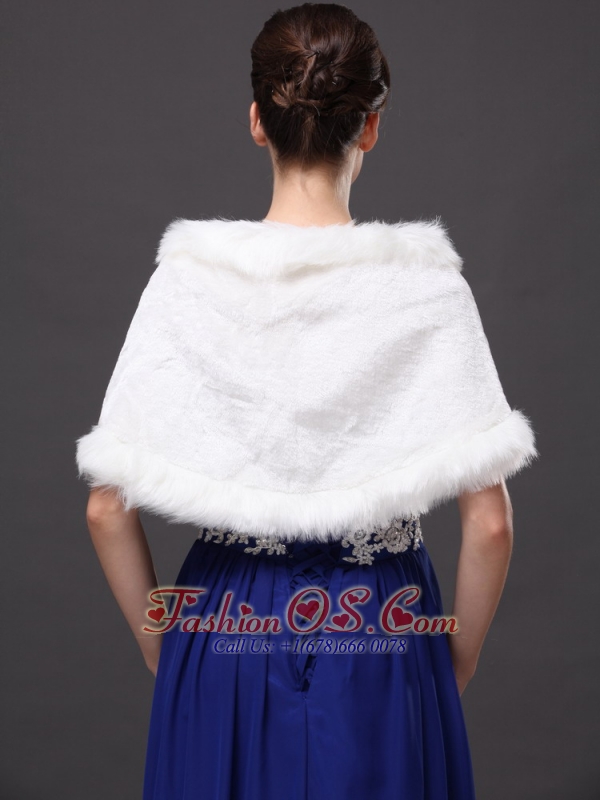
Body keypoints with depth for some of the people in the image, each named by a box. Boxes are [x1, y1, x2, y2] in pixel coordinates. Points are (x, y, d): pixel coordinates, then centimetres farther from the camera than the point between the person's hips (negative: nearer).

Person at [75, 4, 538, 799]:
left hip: (225, 642, 1)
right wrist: (455, 663, 4)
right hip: (380, 643, -1)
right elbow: (489, 525, -12)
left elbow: (108, 510, -6)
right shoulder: (427, 286, -12)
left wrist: (161, 644, 9)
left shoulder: (186, 282, -9)